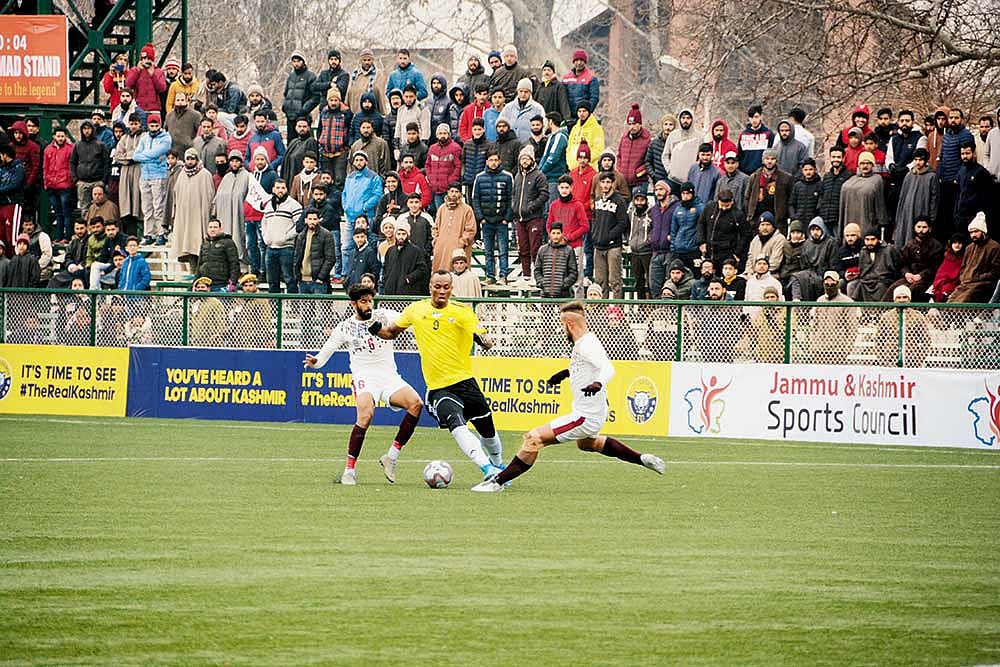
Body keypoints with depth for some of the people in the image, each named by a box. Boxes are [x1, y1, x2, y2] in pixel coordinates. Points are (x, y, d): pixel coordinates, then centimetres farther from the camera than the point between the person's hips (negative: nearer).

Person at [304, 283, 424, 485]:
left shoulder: (384, 316, 9)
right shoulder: (345, 328, 6)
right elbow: (325, 353, 7)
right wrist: (314, 362, -15)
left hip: (390, 377, 3)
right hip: (364, 378, -3)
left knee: (416, 403, -24)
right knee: (365, 415, -31)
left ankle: (392, 456, -12)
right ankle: (349, 470, -22)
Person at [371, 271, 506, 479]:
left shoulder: (462, 312, -2)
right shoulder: (416, 310, 5)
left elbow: (486, 341, -7)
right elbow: (392, 332, 19)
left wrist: (483, 340, -31)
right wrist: (377, 330, -3)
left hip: (465, 381, 1)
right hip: (437, 388, -1)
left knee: (487, 430, 10)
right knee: (457, 426, -26)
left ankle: (498, 465, 38)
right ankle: (488, 469, -33)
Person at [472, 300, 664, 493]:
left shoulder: (587, 345, -22)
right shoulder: (583, 343, 8)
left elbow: (608, 368, -37)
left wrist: (598, 383, -56)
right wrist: (566, 372, 35)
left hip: (586, 417, -11)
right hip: (596, 412, 11)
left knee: (533, 438, -13)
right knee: (586, 443, 41)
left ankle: (499, 481, -9)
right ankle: (641, 459, 43)